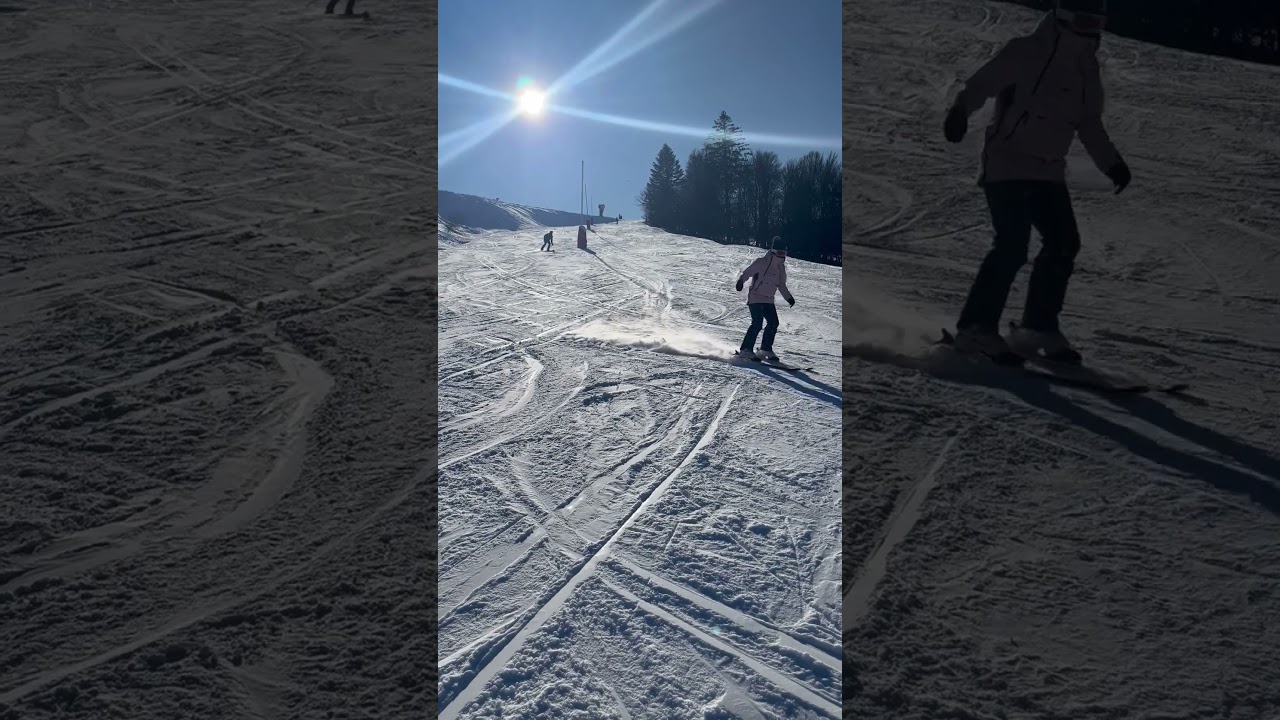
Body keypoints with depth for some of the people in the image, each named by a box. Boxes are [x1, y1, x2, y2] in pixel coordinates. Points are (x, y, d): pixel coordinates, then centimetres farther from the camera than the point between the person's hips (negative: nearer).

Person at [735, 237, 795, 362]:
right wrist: (741, 281, -34)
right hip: (755, 298, -7)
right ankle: (746, 349, -11)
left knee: (773, 323, -1)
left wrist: (789, 298, 19)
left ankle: (766, 350, 10)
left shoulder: (780, 267, 10)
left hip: (768, 300, 7)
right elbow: (747, 272, -15)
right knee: (757, 323, -17)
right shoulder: (761, 263, -12)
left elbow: (781, 285, 22)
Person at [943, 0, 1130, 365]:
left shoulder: (1087, 67, 13)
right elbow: (983, 82, -21)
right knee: (1013, 244, -17)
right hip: (1007, 164, -8)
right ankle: (976, 327, -9)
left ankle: (1038, 328, 10)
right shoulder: (1027, 52, -9)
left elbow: (1089, 123, 23)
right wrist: (961, 110, -41)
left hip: (1049, 171, 8)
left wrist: (1112, 163, 20)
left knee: (1064, 243, 2)